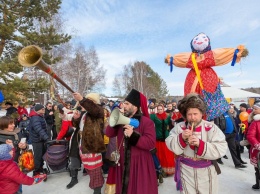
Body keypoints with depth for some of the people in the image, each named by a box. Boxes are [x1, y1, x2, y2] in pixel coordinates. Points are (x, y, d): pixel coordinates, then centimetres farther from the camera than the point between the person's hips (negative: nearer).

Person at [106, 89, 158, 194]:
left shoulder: (146, 122, -14)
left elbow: (151, 143, -22)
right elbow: (109, 134, 1)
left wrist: (133, 135, -31)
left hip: (140, 164, -5)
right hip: (123, 162, 6)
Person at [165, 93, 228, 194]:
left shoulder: (211, 128, -10)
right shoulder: (179, 127, -6)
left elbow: (221, 149, -18)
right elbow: (170, 145, -9)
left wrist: (200, 144, -29)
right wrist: (181, 137, -26)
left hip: (206, 172, 0)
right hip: (186, 171, 1)